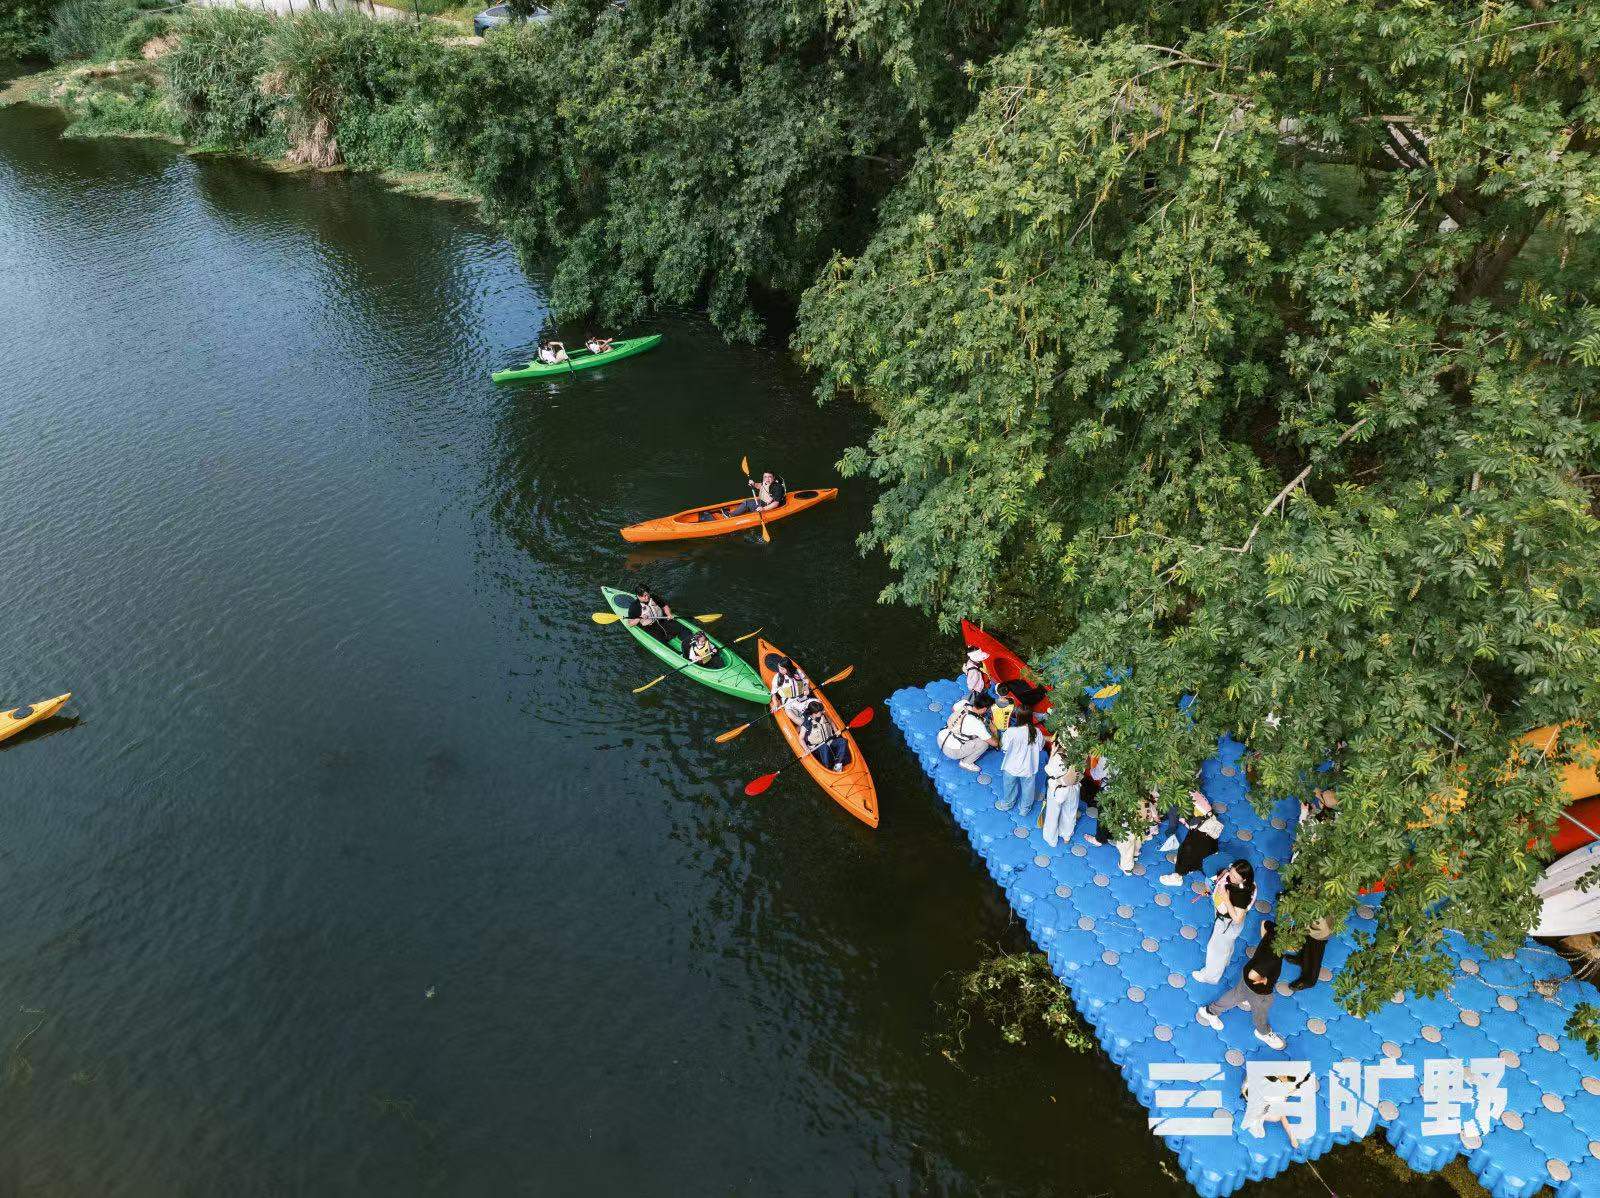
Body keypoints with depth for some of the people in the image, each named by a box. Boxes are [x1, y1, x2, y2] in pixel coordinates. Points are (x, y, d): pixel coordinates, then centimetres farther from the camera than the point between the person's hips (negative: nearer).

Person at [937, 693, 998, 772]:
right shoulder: (977, 724, -22)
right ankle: (966, 762, 3)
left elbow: (952, 709, 19)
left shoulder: (962, 703, -7)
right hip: (952, 752, -7)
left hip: (940, 739, 7)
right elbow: (994, 743, -12)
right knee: (985, 742, -7)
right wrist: (996, 738, 12)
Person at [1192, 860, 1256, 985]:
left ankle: (1210, 976, 45)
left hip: (1228, 924, -7)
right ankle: (1224, 961, 67)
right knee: (1227, 944, 37)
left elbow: (1237, 919, -36)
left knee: (1216, 949, 19)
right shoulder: (1230, 874, -24)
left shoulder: (1243, 894, -43)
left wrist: (1226, 899, -41)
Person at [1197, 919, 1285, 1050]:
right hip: (1258, 990, -6)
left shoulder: (1276, 930, -24)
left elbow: (1265, 923, -2)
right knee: (1260, 1012, 27)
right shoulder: (1273, 958, -45)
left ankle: (1210, 1011, 54)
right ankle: (1264, 1032, 59)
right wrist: (1263, 980, -24)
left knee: (1237, 995, 33)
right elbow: (1253, 975, -45)